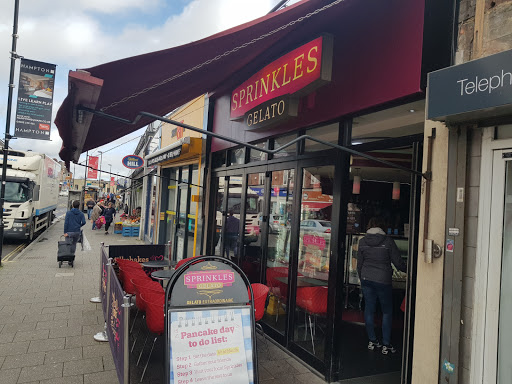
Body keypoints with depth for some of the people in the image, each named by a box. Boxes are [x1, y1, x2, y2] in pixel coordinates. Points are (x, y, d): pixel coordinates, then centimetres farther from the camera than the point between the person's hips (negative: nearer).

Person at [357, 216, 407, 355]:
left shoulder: (362, 241, 2)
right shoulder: (388, 241, -8)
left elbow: (359, 264, 8)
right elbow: (398, 263, -3)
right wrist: (407, 269, 17)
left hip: (366, 279, 3)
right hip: (383, 280, -3)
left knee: (369, 309, 12)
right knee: (387, 312, 9)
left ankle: (372, 341, 20)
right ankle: (386, 345, 10)